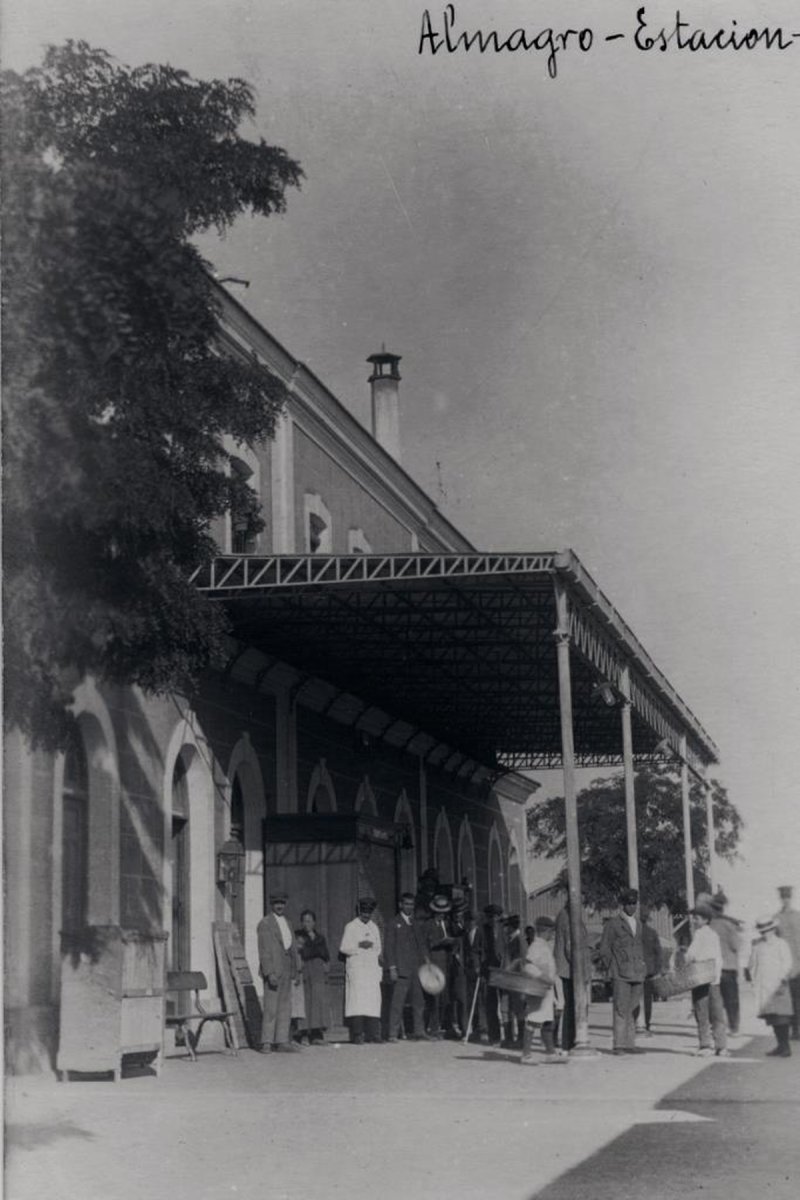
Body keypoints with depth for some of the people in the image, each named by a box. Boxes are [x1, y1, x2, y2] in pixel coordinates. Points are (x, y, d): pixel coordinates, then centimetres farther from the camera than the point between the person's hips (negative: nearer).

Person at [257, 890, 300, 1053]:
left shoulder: (286, 923, 18)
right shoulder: (265, 923, -6)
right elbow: (264, 950, -12)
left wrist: (294, 972, 15)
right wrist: (269, 973, -20)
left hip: (286, 970, 7)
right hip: (273, 970, -7)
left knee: (285, 1007, 6)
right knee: (271, 1007, -8)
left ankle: (281, 1041, 10)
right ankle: (266, 1042, -5)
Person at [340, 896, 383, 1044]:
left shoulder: (374, 928, 18)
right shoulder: (351, 927, 2)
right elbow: (343, 948, -3)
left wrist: (379, 956, 4)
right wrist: (359, 945, -15)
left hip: (372, 968, 5)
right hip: (356, 968, -5)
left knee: (373, 1001, -3)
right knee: (357, 1000, -12)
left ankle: (373, 1034, -2)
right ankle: (357, 1035, -15)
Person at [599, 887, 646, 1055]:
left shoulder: (638, 924, 17)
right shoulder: (613, 923, 0)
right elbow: (604, 948, 1)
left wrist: (641, 965, 16)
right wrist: (612, 968, -3)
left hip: (637, 973, 6)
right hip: (621, 974, -6)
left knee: (633, 1010, 5)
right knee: (621, 1009, -8)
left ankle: (630, 1043, 10)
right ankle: (619, 1044, -7)